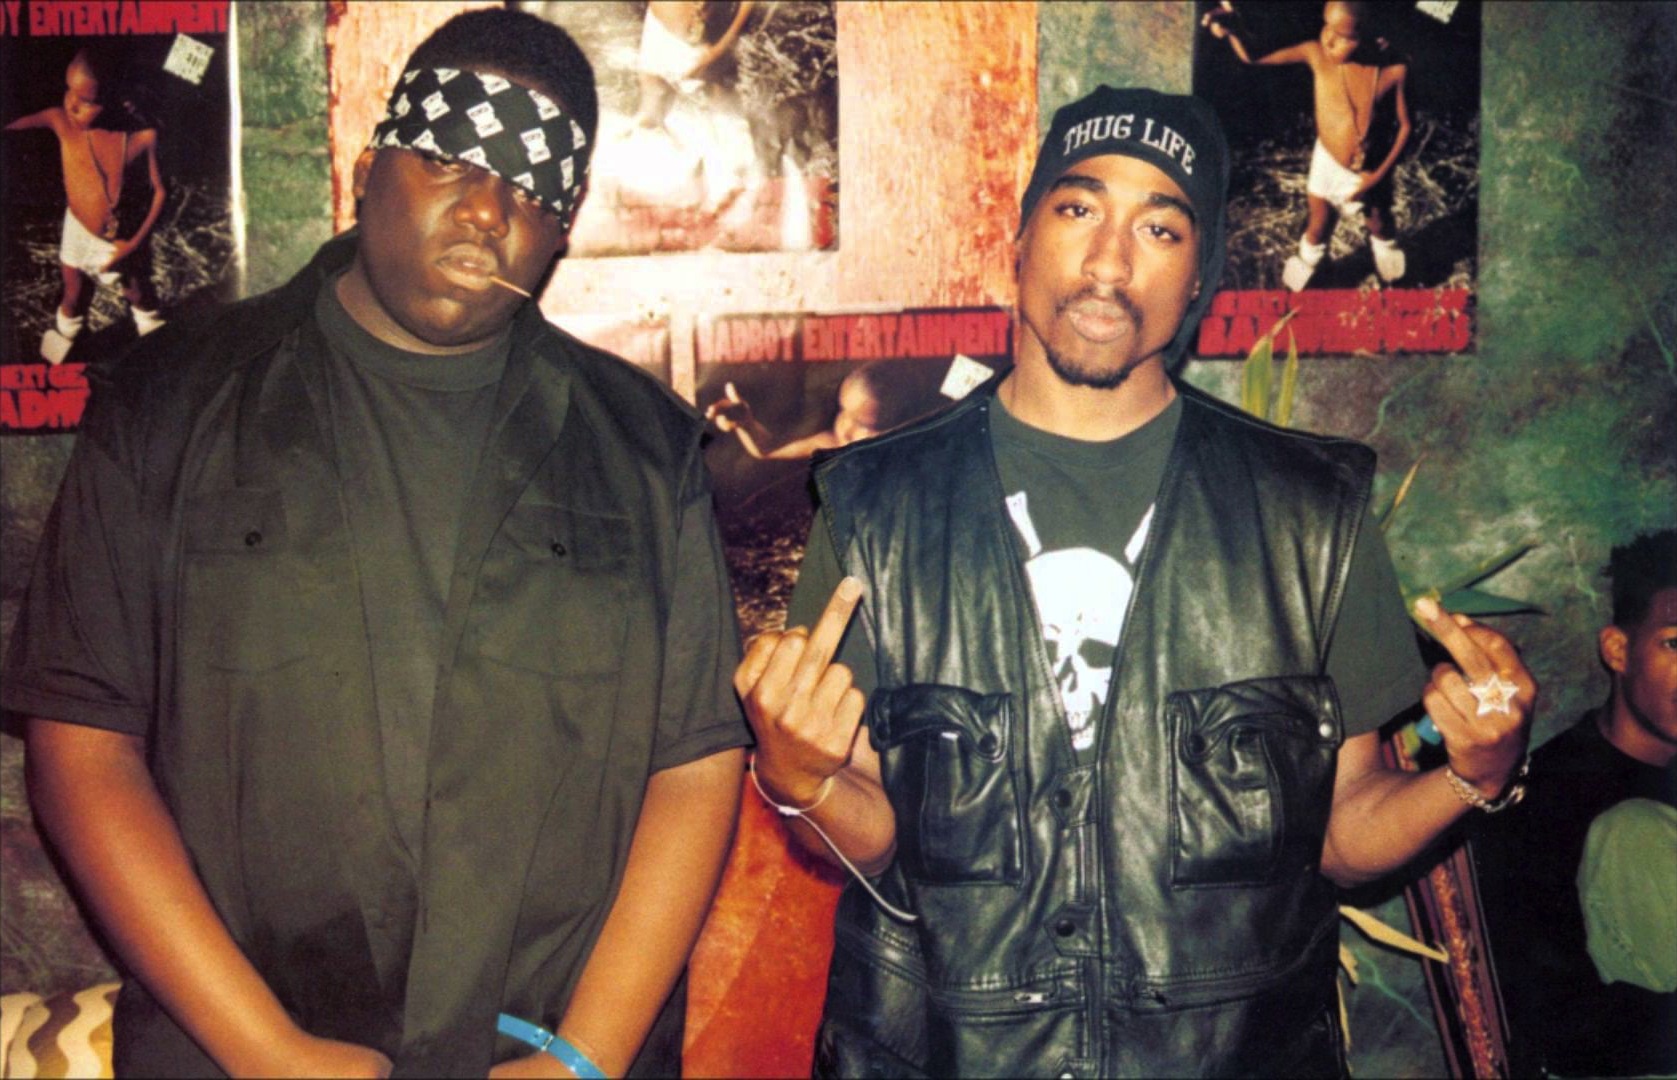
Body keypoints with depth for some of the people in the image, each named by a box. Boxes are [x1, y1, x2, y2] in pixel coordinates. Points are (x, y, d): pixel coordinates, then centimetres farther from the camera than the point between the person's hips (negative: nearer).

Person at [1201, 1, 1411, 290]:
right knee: (1318, 227, 25)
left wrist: (1379, 174, -17)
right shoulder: (1317, 54, -26)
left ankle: (1386, 251, 64)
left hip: (1371, 171, 0)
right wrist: (1231, 32, -46)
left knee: (1379, 224, 29)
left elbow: (1405, 125, -14)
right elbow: (1253, 57, -25)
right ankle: (1305, 266, 57)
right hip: (1328, 163, 0)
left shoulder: (1393, 69, -28)